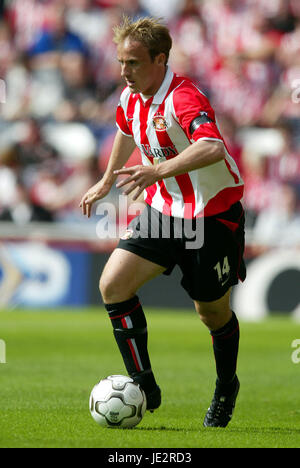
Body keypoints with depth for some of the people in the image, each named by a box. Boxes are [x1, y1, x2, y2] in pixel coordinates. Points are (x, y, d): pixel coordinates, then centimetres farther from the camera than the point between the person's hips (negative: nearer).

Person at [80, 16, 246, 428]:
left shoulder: (183, 98, -27)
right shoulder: (131, 97, 0)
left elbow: (212, 148, -46)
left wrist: (158, 170, -56)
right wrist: (107, 183, 32)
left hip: (212, 215, -7)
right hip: (163, 209, 7)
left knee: (212, 311, 7)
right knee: (112, 284, -11)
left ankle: (226, 389, 35)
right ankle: (144, 387, -5)